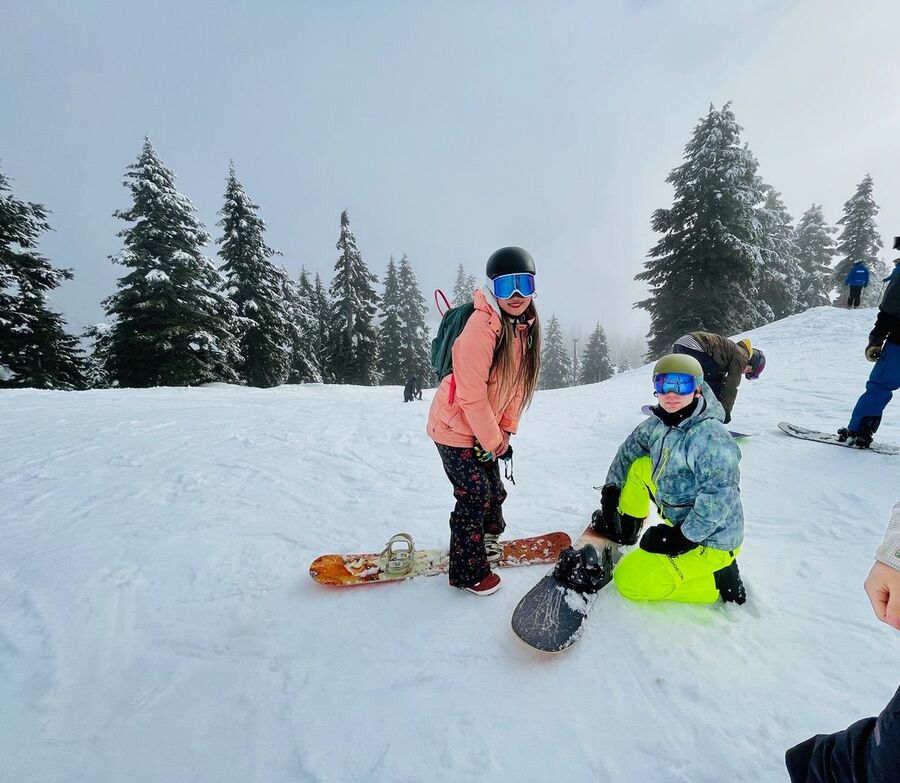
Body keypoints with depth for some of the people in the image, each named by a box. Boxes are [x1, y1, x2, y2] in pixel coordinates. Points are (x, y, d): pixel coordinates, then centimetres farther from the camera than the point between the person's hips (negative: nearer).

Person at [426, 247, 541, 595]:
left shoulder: (527, 326, -1)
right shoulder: (482, 325, -27)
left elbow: (518, 382, 5)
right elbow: (471, 394, -26)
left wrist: (505, 430, 0)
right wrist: (493, 440, -15)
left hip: (486, 428, 8)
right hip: (456, 427, -8)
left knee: (494, 490, 19)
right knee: (475, 495, -2)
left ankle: (486, 540, 46)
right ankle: (468, 571, 20)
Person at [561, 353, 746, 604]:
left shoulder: (710, 437, -28)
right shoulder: (658, 424, -2)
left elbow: (718, 497, -31)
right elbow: (630, 449, 13)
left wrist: (683, 538, -27)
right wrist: (611, 489, 9)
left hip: (709, 540, -8)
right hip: (680, 521, 8)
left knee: (629, 581, -11)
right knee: (639, 465, 6)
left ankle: (719, 582, 0)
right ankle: (626, 527, 21)